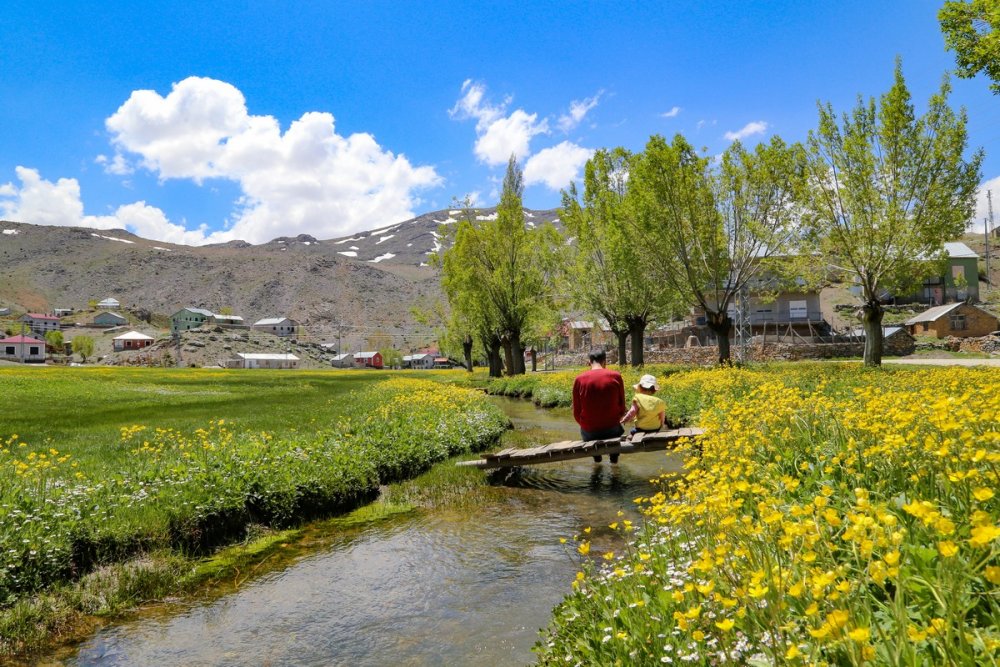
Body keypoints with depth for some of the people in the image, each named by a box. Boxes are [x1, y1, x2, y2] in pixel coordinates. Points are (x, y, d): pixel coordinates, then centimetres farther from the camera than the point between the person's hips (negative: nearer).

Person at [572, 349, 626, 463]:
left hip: (589, 433, 0)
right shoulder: (616, 376, -7)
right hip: (612, 431, 0)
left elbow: (576, 412, -2)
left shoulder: (579, 379, -7)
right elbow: (622, 407, 0)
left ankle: (596, 457, 38)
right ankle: (614, 457, 32)